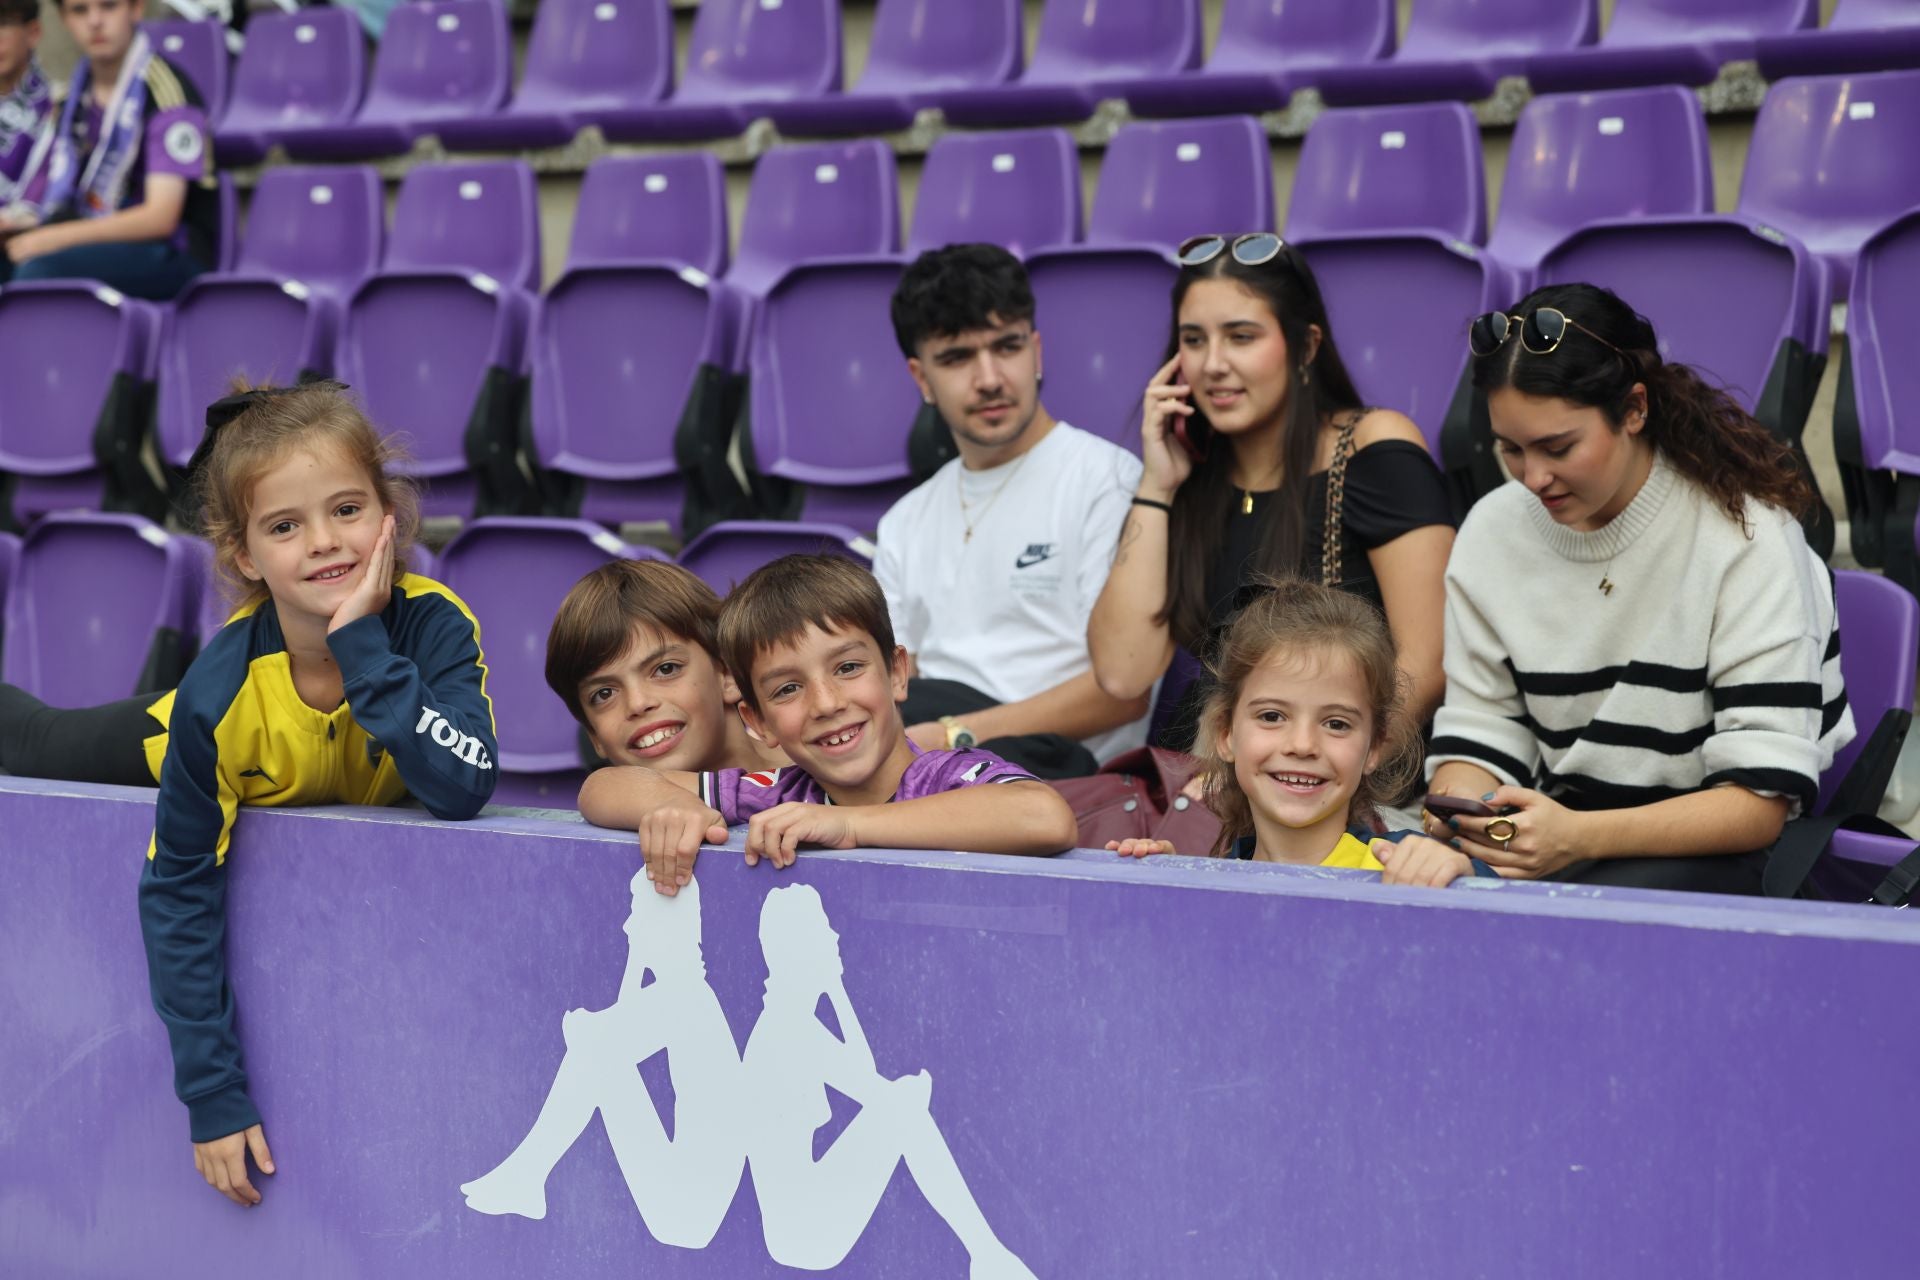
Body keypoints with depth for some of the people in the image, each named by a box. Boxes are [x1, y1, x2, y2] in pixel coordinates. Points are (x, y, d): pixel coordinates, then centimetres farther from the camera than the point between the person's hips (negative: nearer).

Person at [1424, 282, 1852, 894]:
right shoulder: (1492, 530, 2)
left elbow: (1763, 797, -17)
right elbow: (1478, 731, 4)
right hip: (1563, 828, 4)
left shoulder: (1746, 537, -14)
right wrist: (1459, 815, -21)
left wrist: (1582, 836, -31)